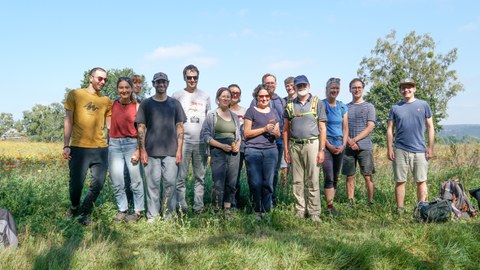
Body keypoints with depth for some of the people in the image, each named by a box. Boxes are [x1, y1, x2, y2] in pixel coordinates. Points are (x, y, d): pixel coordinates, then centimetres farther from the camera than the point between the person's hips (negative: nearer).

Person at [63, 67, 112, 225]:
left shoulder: (106, 101, 12)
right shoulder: (75, 95, 4)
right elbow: (68, 121, 2)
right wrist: (66, 145, -4)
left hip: (101, 148, 3)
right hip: (79, 148, -3)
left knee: (97, 184, 3)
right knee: (76, 184, 1)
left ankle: (84, 214, 22)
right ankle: (74, 207, 32)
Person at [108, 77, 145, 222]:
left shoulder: (137, 106, 0)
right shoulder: (113, 105, 7)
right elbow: (110, 125, 11)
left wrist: (138, 149, -8)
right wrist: (108, 144, 2)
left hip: (132, 144, -3)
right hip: (115, 144, 3)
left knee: (136, 181, -1)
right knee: (117, 182, 6)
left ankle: (138, 211, 11)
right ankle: (122, 210, 20)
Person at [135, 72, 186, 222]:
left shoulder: (174, 104, 11)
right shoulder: (146, 104, 8)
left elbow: (180, 128, 10)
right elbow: (141, 128, 6)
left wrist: (179, 150, 2)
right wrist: (142, 150, -2)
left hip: (170, 151, 1)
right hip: (151, 151, -1)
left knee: (170, 183, 1)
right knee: (152, 184, 0)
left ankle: (169, 215, 11)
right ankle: (152, 216, 9)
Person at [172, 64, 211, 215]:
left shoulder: (205, 96, 13)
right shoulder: (177, 95, 4)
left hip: (201, 142, 3)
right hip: (183, 141, -3)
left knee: (200, 177, 6)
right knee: (180, 177, -2)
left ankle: (198, 208, 14)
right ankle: (181, 208, 6)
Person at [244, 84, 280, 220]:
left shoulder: (274, 112, 18)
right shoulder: (251, 111, 5)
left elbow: (278, 134, 21)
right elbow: (246, 133, -1)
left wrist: (275, 132, -3)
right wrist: (264, 129, -9)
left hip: (271, 150, 4)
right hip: (253, 150, -3)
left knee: (268, 182, 1)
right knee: (255, 182, -5)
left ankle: (265, 211, 11)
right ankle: (256, 211, 8)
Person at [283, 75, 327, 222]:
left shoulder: (317, 103, 5)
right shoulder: (290, 105, 12)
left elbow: (322, 129, 0)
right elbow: (285, 129, 12)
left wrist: (322, 150, -7)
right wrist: (286, 150, 5)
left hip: (311, 144, -3)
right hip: (294, 145, 3)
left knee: (313, 181, -2)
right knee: (297, 181, 7)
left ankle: (314, 212, 6)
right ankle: (299, 211, 15)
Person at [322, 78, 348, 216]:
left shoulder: (343, 107, 12)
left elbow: (345, 128, 12)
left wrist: (343, 145, -1)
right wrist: (329, 145, -11)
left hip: (340, 145, 5)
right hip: (326, 144, -5)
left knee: (335, 177, 8)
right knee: (329, 177, -11)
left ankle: (330, 204, 17)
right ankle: (330, 207, -6)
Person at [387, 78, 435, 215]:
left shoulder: (423, 105, 5)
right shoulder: (395, 108, 7)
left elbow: (430, 127, 6)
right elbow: (390, 130, 7)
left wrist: (430, 147, 0)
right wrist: (390, 149, 0)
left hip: (420, 150, 0)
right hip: (400, 150, 1)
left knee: (421, 181, 4)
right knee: (400, 181, 5)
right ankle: (400, 209, 15)